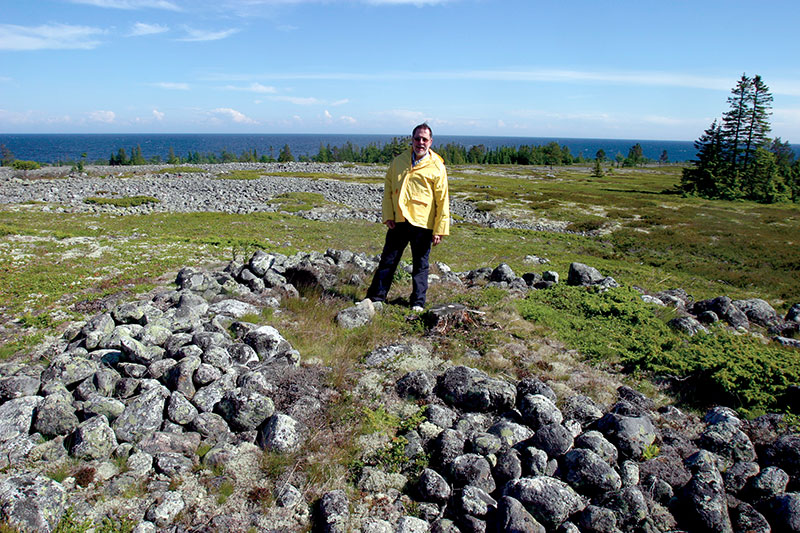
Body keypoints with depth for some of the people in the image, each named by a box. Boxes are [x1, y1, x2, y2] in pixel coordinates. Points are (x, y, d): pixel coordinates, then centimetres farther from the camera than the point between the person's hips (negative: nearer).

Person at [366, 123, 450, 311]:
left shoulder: (437, 167, -3)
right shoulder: (398, 161, 7)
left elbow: (443, 200, -4)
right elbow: (388, 189, 12)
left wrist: (440, 229, -8)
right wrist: (388, 215, 1)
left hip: (422, 224, -3)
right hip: (398, 221, 3)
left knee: (420, 265, 8)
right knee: (388, 260, 9)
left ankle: (418, 302, 21)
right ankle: (375, 297, 20)